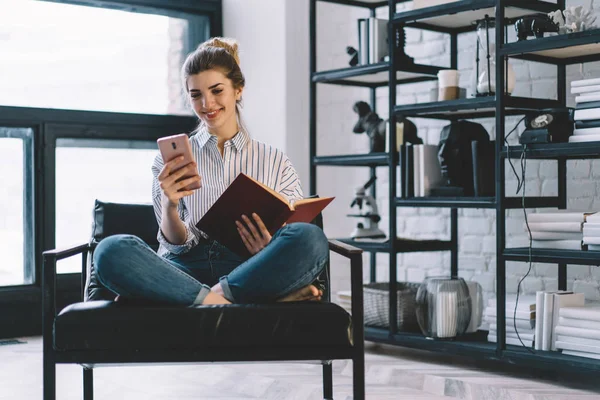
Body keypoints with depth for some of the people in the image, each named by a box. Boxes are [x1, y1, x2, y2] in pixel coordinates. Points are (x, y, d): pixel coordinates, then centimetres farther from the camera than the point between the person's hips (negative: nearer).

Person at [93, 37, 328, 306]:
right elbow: (177, 245, 6)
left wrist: (271, 252, -14)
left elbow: (301, 244, 10)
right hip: (186, 269, 0)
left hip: (254, 271, 0)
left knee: (311, 236, -31)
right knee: (111, 251, -31)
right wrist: (170, 206, -17)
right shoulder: (170, 160, 15)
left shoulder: (276, 163, 15)